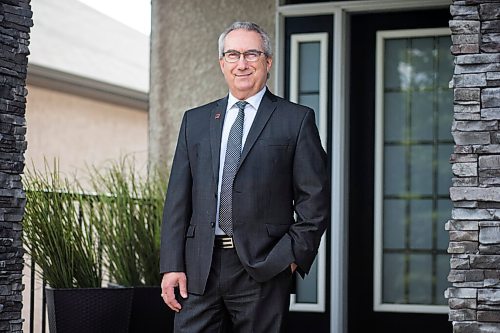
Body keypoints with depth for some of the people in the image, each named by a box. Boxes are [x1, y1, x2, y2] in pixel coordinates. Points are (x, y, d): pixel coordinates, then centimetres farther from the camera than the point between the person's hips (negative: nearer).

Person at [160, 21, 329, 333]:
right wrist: (172, 266, 1)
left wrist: (294, 255, -9)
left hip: (264, 268, -3)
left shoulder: (297, 119, 4)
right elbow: (178, 198, 10)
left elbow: (315, 199, 1)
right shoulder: (195, 120, 14)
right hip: (199, 266, 3)